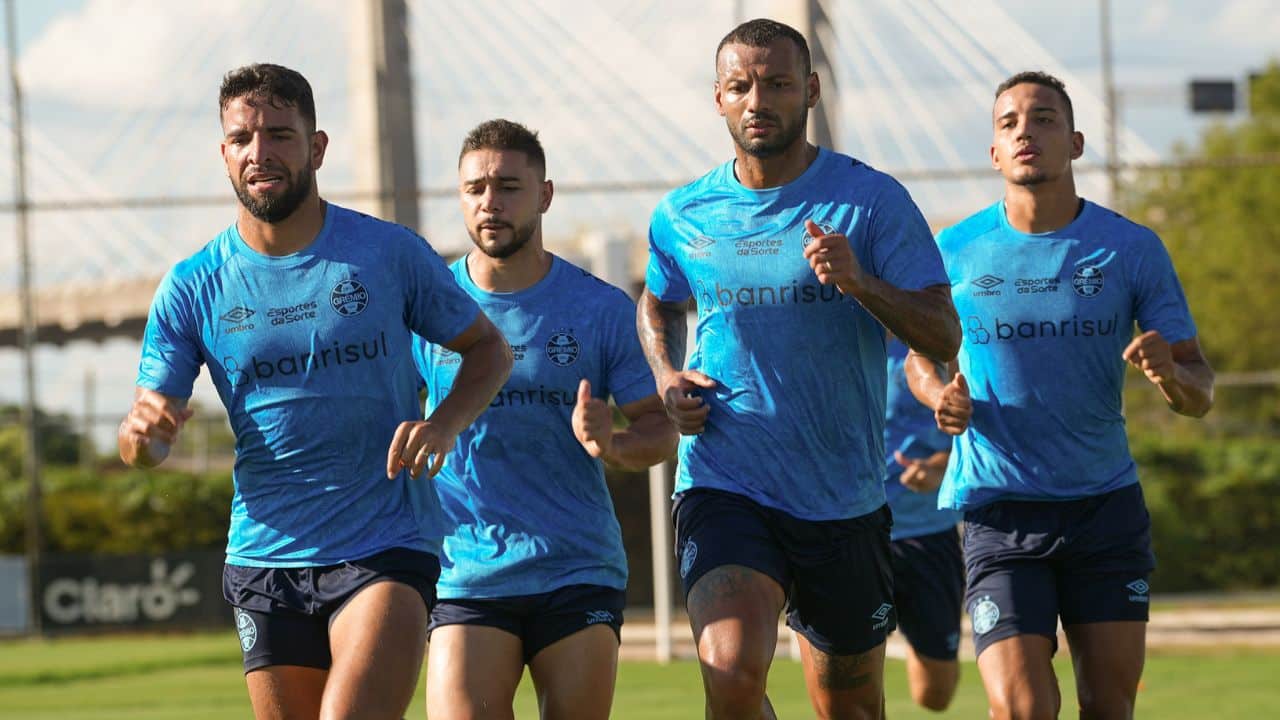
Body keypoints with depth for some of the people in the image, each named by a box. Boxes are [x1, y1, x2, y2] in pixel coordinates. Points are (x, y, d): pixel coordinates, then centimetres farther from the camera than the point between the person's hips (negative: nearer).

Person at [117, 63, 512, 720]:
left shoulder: (390, 254, -2)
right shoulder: (193, 287, 2)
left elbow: (489, 349, 10)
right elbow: (143, 447, 2)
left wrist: (444, 423, -10)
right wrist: (143, 431, -23)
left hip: (386, 549, -3)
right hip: (264, 561, 3)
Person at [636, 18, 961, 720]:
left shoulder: (871, 201, -5)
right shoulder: (682, 216, 3)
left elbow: (943, 337, -9)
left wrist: (858, 283, -26)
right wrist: (666, 375, 5)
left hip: (844, 498, 0)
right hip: (722, 485, 0)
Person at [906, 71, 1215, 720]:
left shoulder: (1132, 249, -1)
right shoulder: (955, 251, 0)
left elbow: (1199, 396, 1)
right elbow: (919, 355, 16)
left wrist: (1170, 373, -23)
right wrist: (939, 393, -7)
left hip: (1107, 504, 1)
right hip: (998, 513, -1)